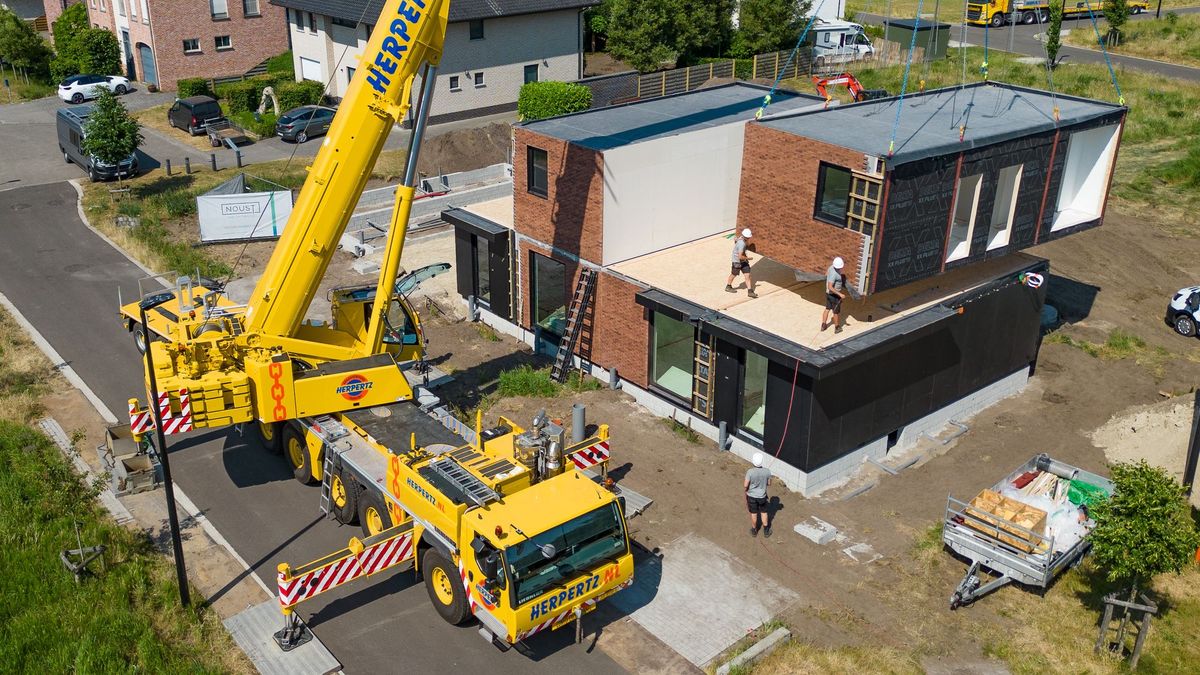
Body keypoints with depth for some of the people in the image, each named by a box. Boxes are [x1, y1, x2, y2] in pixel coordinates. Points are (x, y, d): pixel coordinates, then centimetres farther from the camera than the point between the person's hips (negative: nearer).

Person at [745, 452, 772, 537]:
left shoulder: (750, 472, -28)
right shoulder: (767, 471, -21)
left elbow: (745, 486, -21)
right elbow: (769, 483, -6)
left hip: (751, 496, -1)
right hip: (762, 496, 1)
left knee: (753, 513, 19)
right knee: (764, 513, 23)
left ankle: (754, 531, 38)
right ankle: (766, 531, 36)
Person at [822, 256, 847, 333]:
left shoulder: (832, 267, -6)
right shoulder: (834, 274, -33)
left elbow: (826, 274, 16)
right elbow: (830, 287, -36)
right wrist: (840, 294, -36)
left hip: (828, 293, 8)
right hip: (834, 295, -8)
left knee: (827, 308, 22)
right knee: (836, 311, 11)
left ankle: (823, 325, 32)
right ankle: (837, 328, 27)